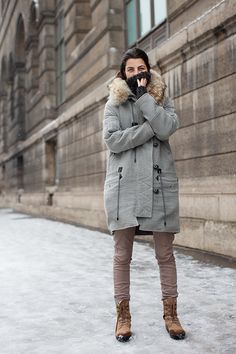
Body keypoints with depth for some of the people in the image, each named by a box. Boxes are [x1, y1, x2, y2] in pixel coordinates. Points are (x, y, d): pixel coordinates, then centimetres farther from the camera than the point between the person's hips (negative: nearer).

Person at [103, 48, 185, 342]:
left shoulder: (161, 98, 12)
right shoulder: (113, 104, 10)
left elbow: (167, 128, -9)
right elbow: (112, 139, -6)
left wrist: (143, 96, -8)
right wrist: (150, 128, -10)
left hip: (159, 184, 1)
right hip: (124, 184, 0)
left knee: (165, 253, 4)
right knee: (122, 254, 2)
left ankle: (170, 313, 17)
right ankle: (123, 314, 14)